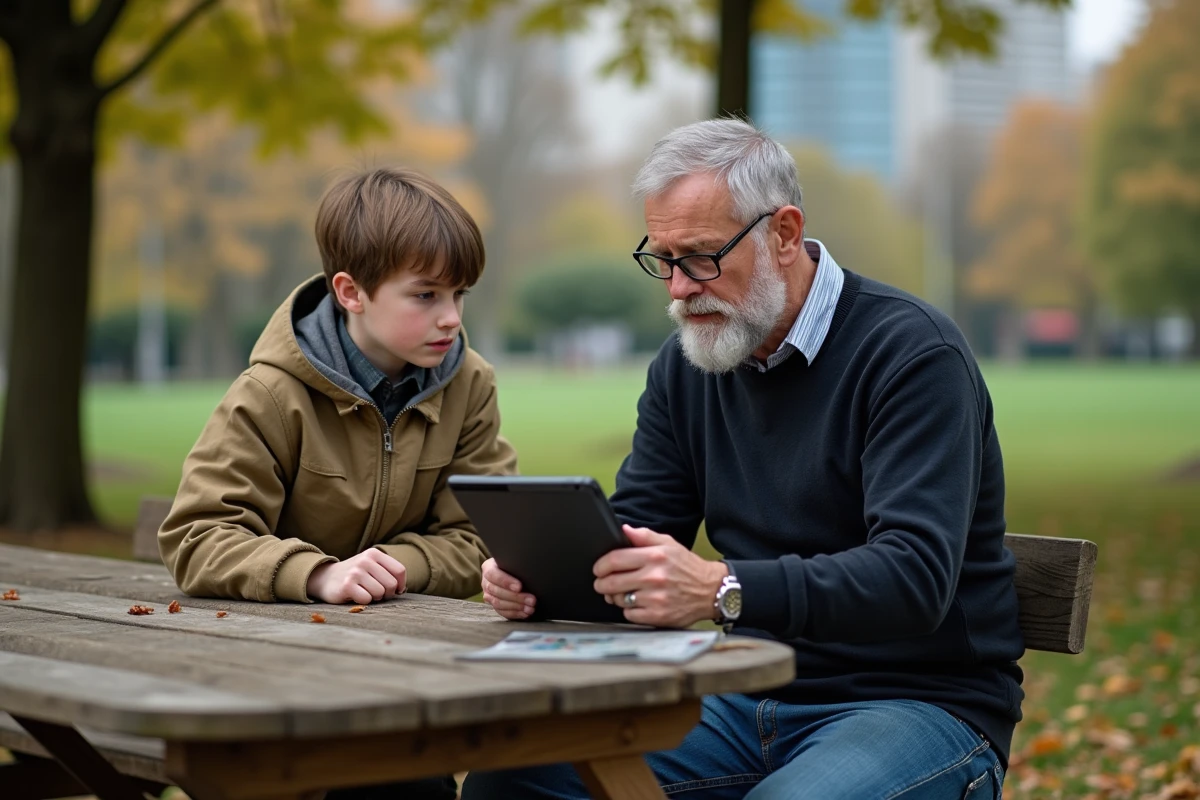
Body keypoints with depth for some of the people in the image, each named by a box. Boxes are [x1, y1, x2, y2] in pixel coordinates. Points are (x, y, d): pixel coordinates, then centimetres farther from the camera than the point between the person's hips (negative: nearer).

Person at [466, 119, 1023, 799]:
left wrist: (722, 589, -38)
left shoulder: (914, 354, -14)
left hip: (918, 704, -5)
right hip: (752, 700, 6)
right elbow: (631, 531, 10)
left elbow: (915, 576, -25)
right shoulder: (685, 367, 9)